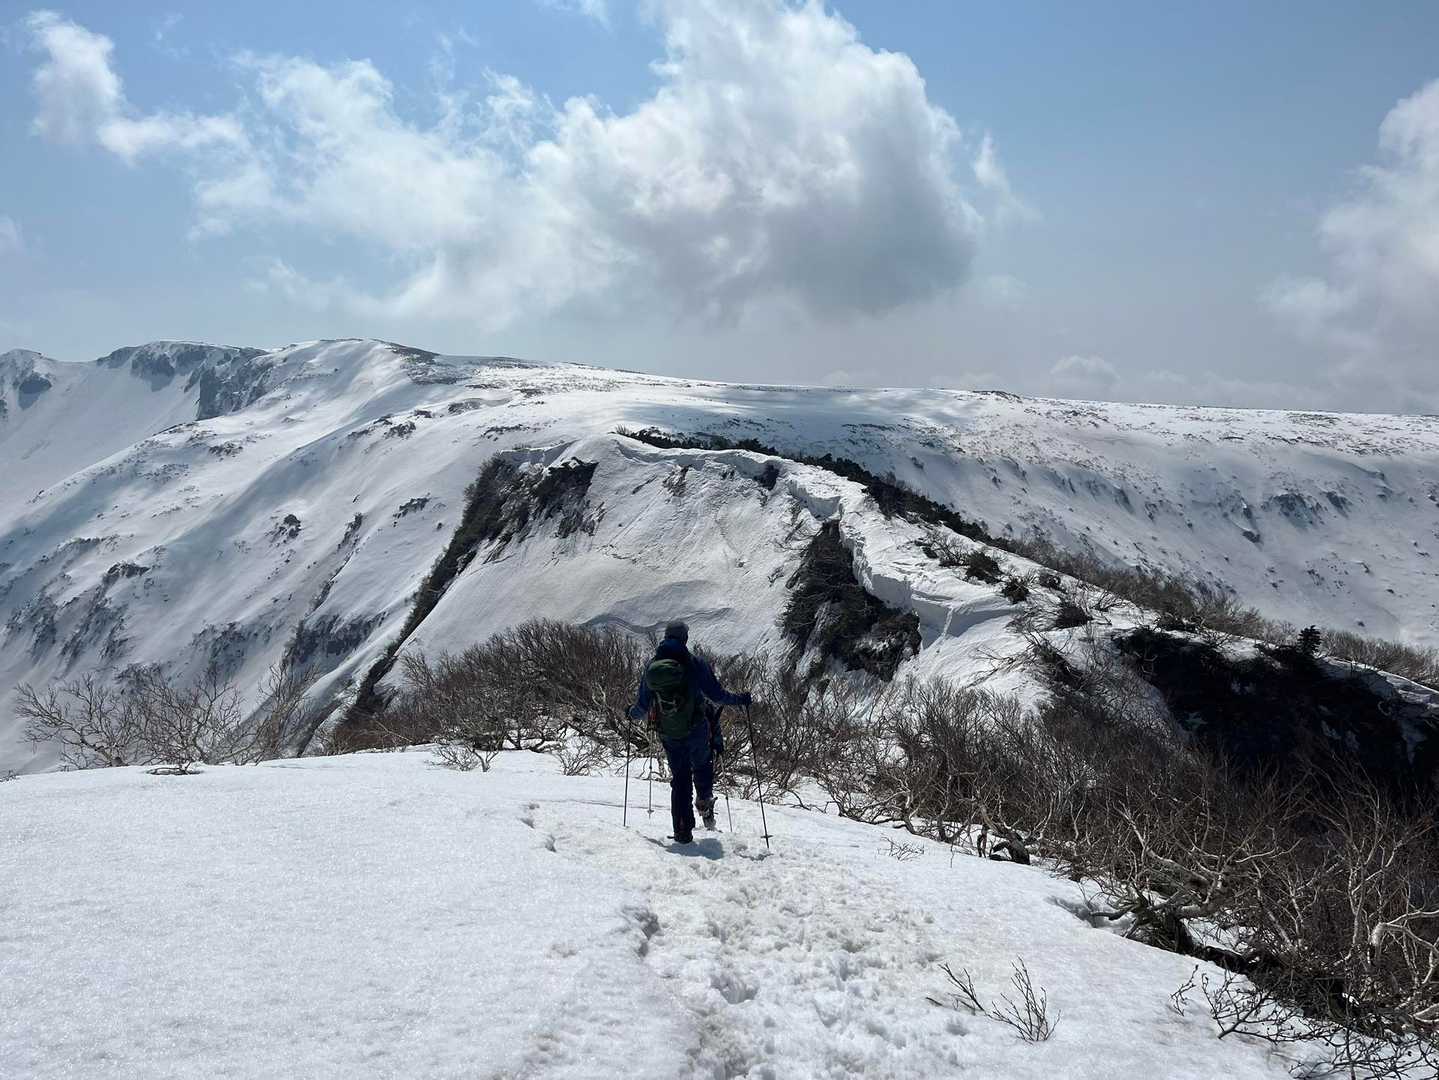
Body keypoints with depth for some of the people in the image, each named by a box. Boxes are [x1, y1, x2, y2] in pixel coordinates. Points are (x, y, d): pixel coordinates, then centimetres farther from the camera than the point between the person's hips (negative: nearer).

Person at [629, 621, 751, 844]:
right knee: (702, 764, 25)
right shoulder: (695, 663, -11)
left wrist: (633, 714, 29)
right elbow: (716, 693, -9)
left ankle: (682, 832, 9)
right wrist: (739, 699, 7)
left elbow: (642, 705, 7)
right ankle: (704, 800, 7)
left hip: (669, 735, 3)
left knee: (679, 779, 11)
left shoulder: (652, 667, -1)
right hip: (697, 731, -3)